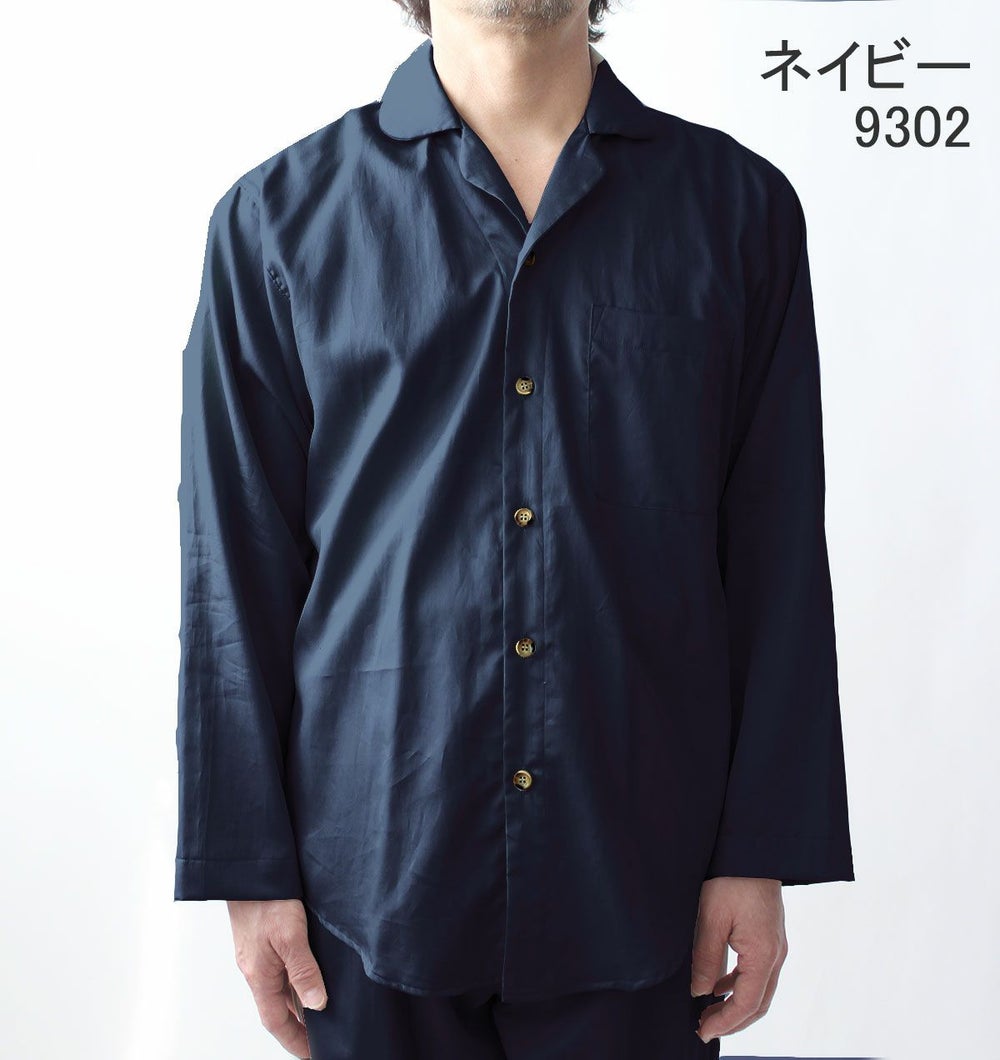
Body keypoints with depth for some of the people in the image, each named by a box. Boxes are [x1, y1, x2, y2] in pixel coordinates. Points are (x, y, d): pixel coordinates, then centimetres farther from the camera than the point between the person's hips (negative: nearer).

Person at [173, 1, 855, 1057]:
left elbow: (780, 556, 1)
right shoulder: (278, 216, 0)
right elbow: (235, 567, 0)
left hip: (640, 880, 1)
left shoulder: (739, 205, 2)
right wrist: (250, 869, -1)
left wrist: (762, 851, -1)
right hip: (376, 874, 0)